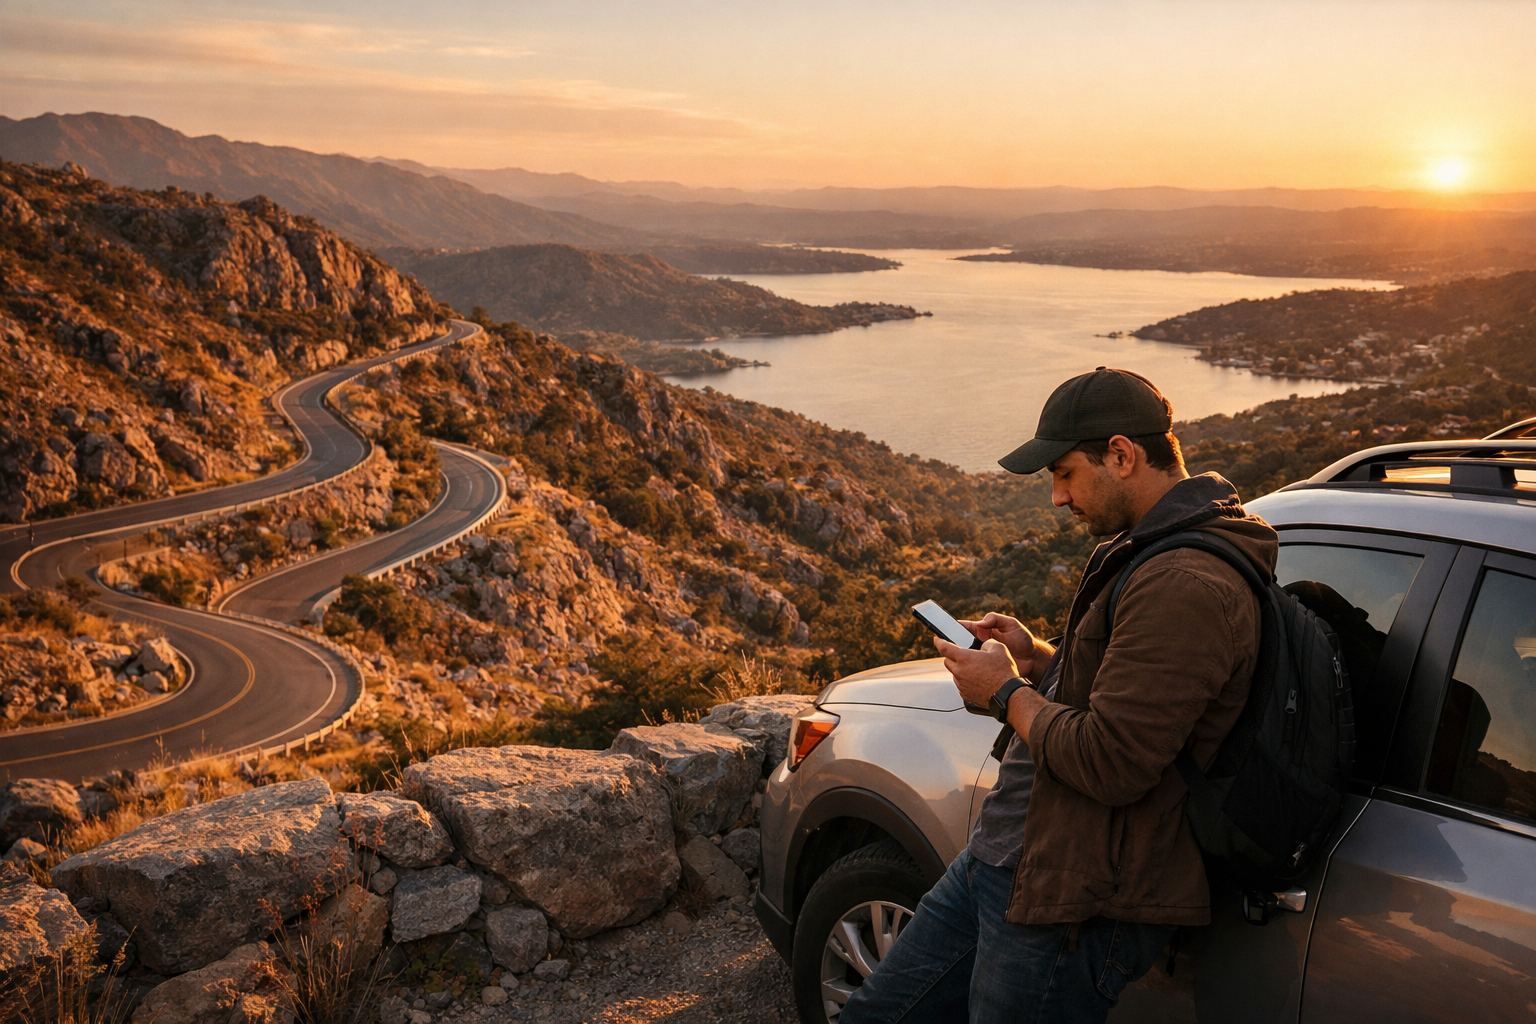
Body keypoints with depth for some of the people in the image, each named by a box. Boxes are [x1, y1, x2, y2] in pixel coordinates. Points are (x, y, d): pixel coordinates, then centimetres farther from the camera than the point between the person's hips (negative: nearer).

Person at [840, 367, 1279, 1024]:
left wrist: (1007, 692, -12)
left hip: (1078, 904, -11)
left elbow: (1111, 764, -28)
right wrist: (1038, 660, 8)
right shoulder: (1145, 551, 13)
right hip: (1001, 858, 11)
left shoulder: (1186, 586, -24)